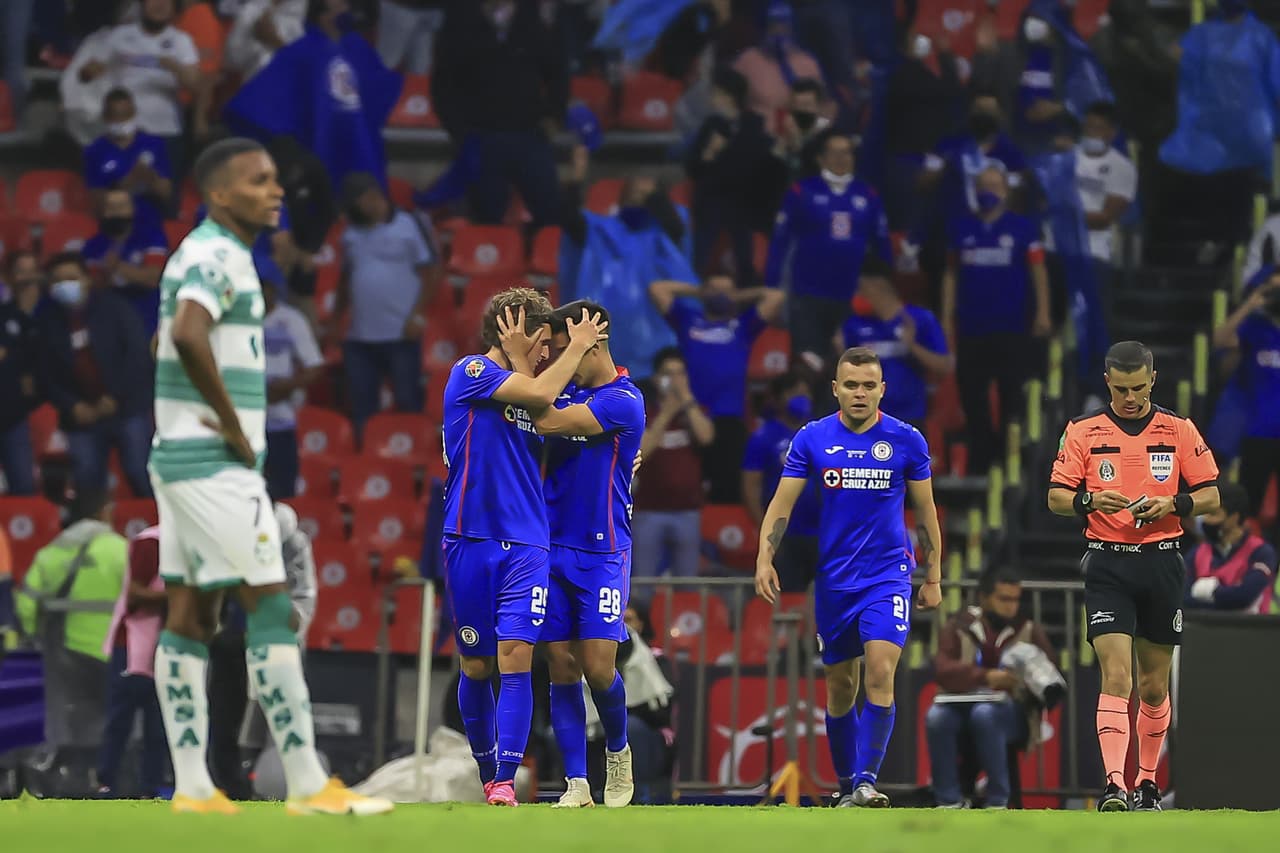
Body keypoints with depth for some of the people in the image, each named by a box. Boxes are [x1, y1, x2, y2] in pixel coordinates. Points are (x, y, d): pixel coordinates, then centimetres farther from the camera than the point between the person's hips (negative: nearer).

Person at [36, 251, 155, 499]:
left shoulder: (114, 307, -2)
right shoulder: (48, 320, 6)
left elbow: (138, 354, -7)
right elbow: (45, 374, 8)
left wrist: (115, 398, -12)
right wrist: (72, 406, -6)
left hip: (127, 407, -3)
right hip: (82, 416, 3)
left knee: (141, 479, -7)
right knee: (87, 486, -1)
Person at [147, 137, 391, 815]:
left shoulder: (204, 253, 18)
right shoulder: (218, 256, -15)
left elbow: (168, 342, 32)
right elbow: (187, 335, -33)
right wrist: (233, 424, -22)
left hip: (180, 456, 10)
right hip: (214, 462, -10)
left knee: (190, 617, 6)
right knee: (271, 611, -9)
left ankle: (191, 786, 5)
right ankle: (307, 784, -10)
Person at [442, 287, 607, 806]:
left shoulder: (527, 398, 16)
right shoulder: (471, 373, -2)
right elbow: (541, 393, -14)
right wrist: (577, 346, -2)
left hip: (527, 545, 4)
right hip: (471, 542, -4)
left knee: (516, 656, -11)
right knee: (477, 666, 4)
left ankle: (505, 783, -16)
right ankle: (488, 777, 19)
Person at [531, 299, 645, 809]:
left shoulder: (623, 401, -12)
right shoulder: (567, 393, 11)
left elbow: (547, 423, -20)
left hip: (602, 552, -6)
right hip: (554, 548, 6)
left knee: (598, 667, -10)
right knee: (561, 666, 0)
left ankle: (617, 750, 19)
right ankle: (576, 784, 2)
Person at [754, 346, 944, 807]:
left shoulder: (906, 440, -1)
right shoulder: (812, 439, 0)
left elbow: (926, 511, 7)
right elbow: (782, 503, 0)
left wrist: (933, 578, 8)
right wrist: (765, 557, -14)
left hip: (888, 574, -2)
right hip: (833, 577, 2)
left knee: (880, 672, -18)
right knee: (840, 686, 8)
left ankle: (866, 781, -19)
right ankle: (846, 785, 20)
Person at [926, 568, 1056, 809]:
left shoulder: (1029, 631, 12)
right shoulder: (959, 627, 9)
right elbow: (944, 669, -7)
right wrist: (986, 677, -23)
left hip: (1012, 712, -1)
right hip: (962, 703, 1)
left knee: (984, 715, -36)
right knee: (936, 717, -32)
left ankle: (997, 801, -27)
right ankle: (949, 801, -20)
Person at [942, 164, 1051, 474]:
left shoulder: (1022, 228, -1)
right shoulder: (963, 229, 8)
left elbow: (1038, 271, -1)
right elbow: (952, 274, 10)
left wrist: (1042, 313, -8)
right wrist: (947, 317, 6)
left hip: (1011, 328, -3)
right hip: (971, 327, 3)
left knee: (1011, 395, 0)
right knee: (971, 393, 5)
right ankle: (981, 456, 15)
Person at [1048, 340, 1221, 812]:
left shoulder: (1179, 431, 5)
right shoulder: (1083, 432, 2)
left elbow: (1210, 496, 6)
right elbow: (1056, 496, 2)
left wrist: (1172, 504, -14)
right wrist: (1090, 500, -18)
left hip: (1162, 564, 2)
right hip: (1107, 565, -2)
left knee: (1154, 685, 10)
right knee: (1116, 676, -16)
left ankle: (1147, 780, 25)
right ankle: (1114, 785, -23)